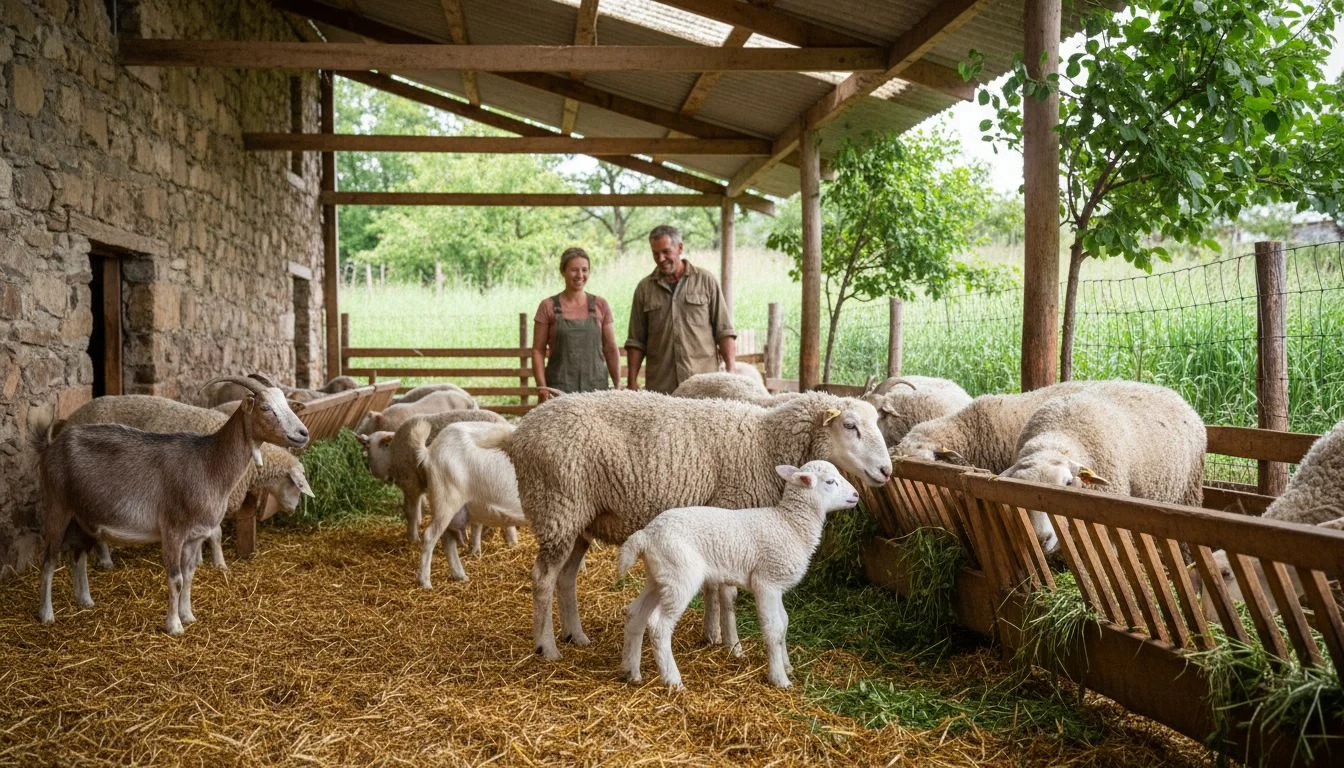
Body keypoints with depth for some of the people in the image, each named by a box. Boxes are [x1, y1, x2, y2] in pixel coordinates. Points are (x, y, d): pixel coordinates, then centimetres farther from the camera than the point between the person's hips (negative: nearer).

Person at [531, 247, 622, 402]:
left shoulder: (600, 305, 7)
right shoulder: (548, 307, 2)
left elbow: (611, 349, 10)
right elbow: (538, 350, 1)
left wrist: (618, 386, 4)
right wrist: (543, 388, -8)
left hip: (597, 386, 2)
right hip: (560, 389, -2)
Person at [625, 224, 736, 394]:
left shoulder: (706, 281, 6)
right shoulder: (644, 288, 10)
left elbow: (724, 331, 5)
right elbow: (636, 342, 11)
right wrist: (631, 383, 3)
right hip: (659, 386, 1)